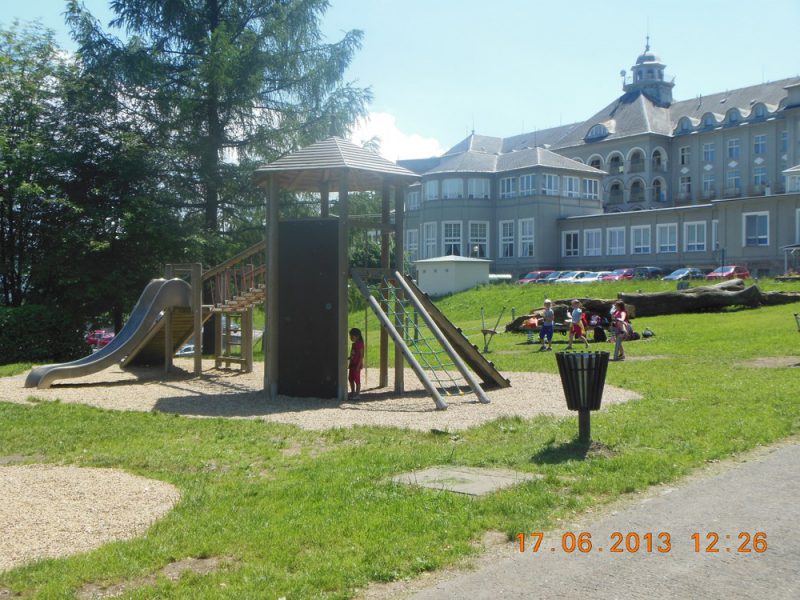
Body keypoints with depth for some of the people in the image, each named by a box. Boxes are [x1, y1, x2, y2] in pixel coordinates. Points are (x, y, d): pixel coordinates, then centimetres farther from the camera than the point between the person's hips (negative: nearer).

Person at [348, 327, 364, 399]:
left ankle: (357, 394, 2)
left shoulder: (360, 344, -14)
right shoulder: (353, 345, 12)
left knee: (357, 379, -4)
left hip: (357, 365, -9)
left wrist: (359, 365, -19)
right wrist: (348, 359, 8)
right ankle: (353, 393, 23)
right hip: (352, 364, 9)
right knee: (350, 379, 13)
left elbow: (361, 355, -16)